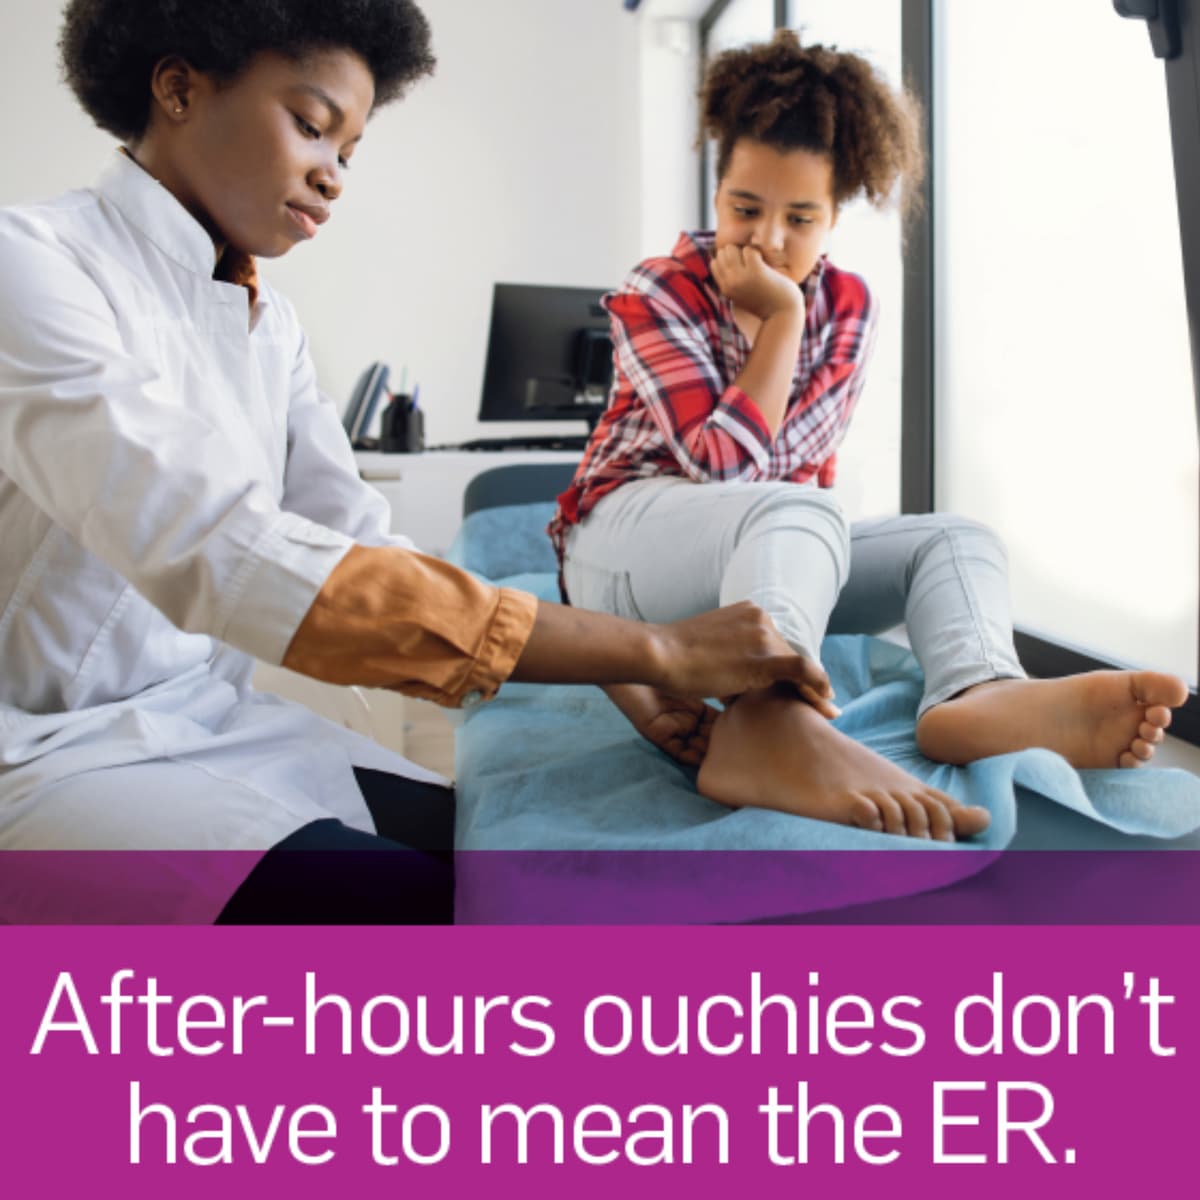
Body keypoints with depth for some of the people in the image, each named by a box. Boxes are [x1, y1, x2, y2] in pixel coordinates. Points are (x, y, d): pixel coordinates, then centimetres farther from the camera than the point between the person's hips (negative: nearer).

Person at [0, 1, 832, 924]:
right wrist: (651, 648, -31)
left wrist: (621, 677, -12)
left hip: (227, 729, 7)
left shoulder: (269, 324, 9)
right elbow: (221, 558, -30)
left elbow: (362, 554, 2)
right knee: (423, 910, -25)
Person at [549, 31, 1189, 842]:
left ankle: (976, 696, -51)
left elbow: (806, 461, -1)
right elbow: (724, 463, -20)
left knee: (957, 541, -16)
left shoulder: (849, 306, 5)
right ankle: (774, 724, -67)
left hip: (760, 553, 5)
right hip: (625, 533, -5)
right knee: (797, 514, -36)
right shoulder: (657, 294, -7)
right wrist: (781, 319, -17)